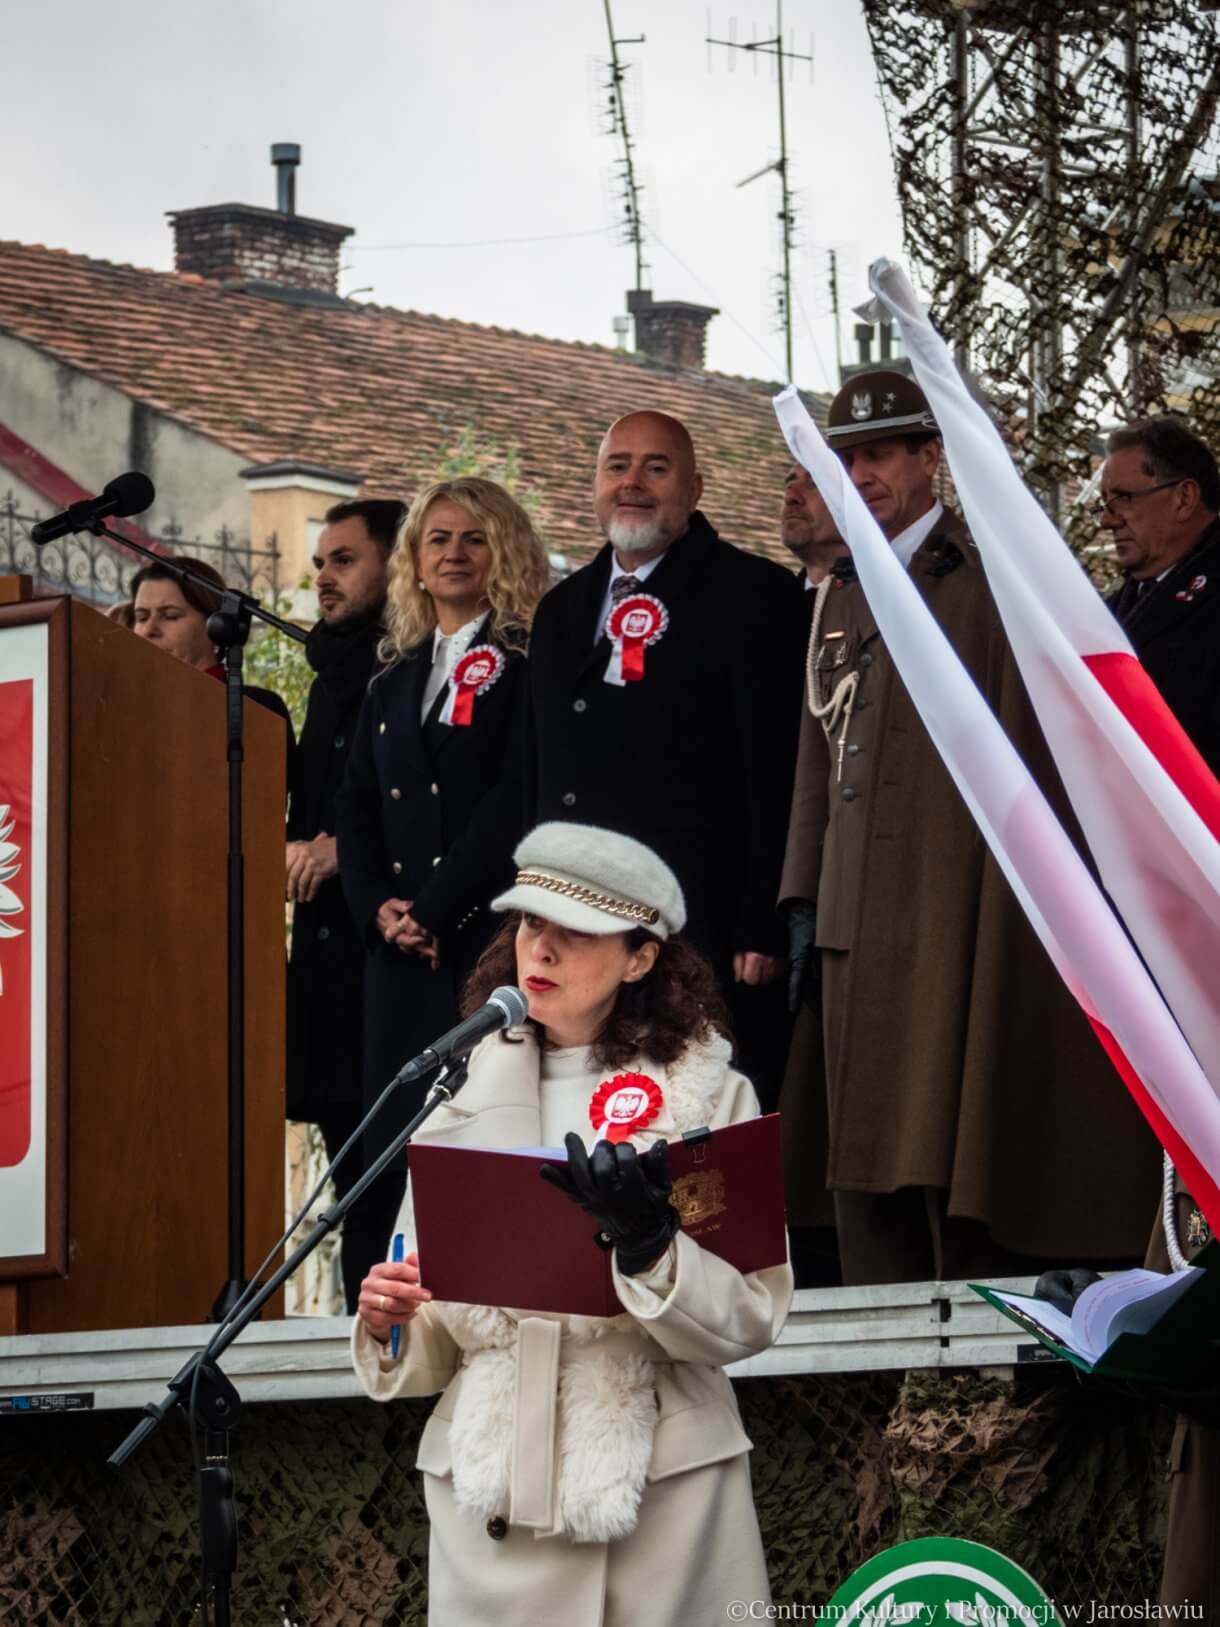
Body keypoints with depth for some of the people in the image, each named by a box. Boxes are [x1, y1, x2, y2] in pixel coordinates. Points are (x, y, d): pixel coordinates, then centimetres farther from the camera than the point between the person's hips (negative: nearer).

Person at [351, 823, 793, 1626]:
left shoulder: (711, 1096, -1)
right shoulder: (466, 1092, 7)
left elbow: (751, 1318, -9)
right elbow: (434, 1346, 9)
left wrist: (649, 1247, -24)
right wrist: (390, 1330, -11)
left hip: (662, 1489, -2)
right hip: (492, 1487, 2)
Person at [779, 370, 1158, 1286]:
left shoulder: (992, 581, -3)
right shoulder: (840, 599, 20)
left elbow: (1025, 771, -8)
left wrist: (1006, 928, -14)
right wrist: (801, 910, 13)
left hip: (957, 928, -7)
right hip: (856, 943, 7)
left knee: (957, 1175, -9)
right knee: (865, 1181, 7)